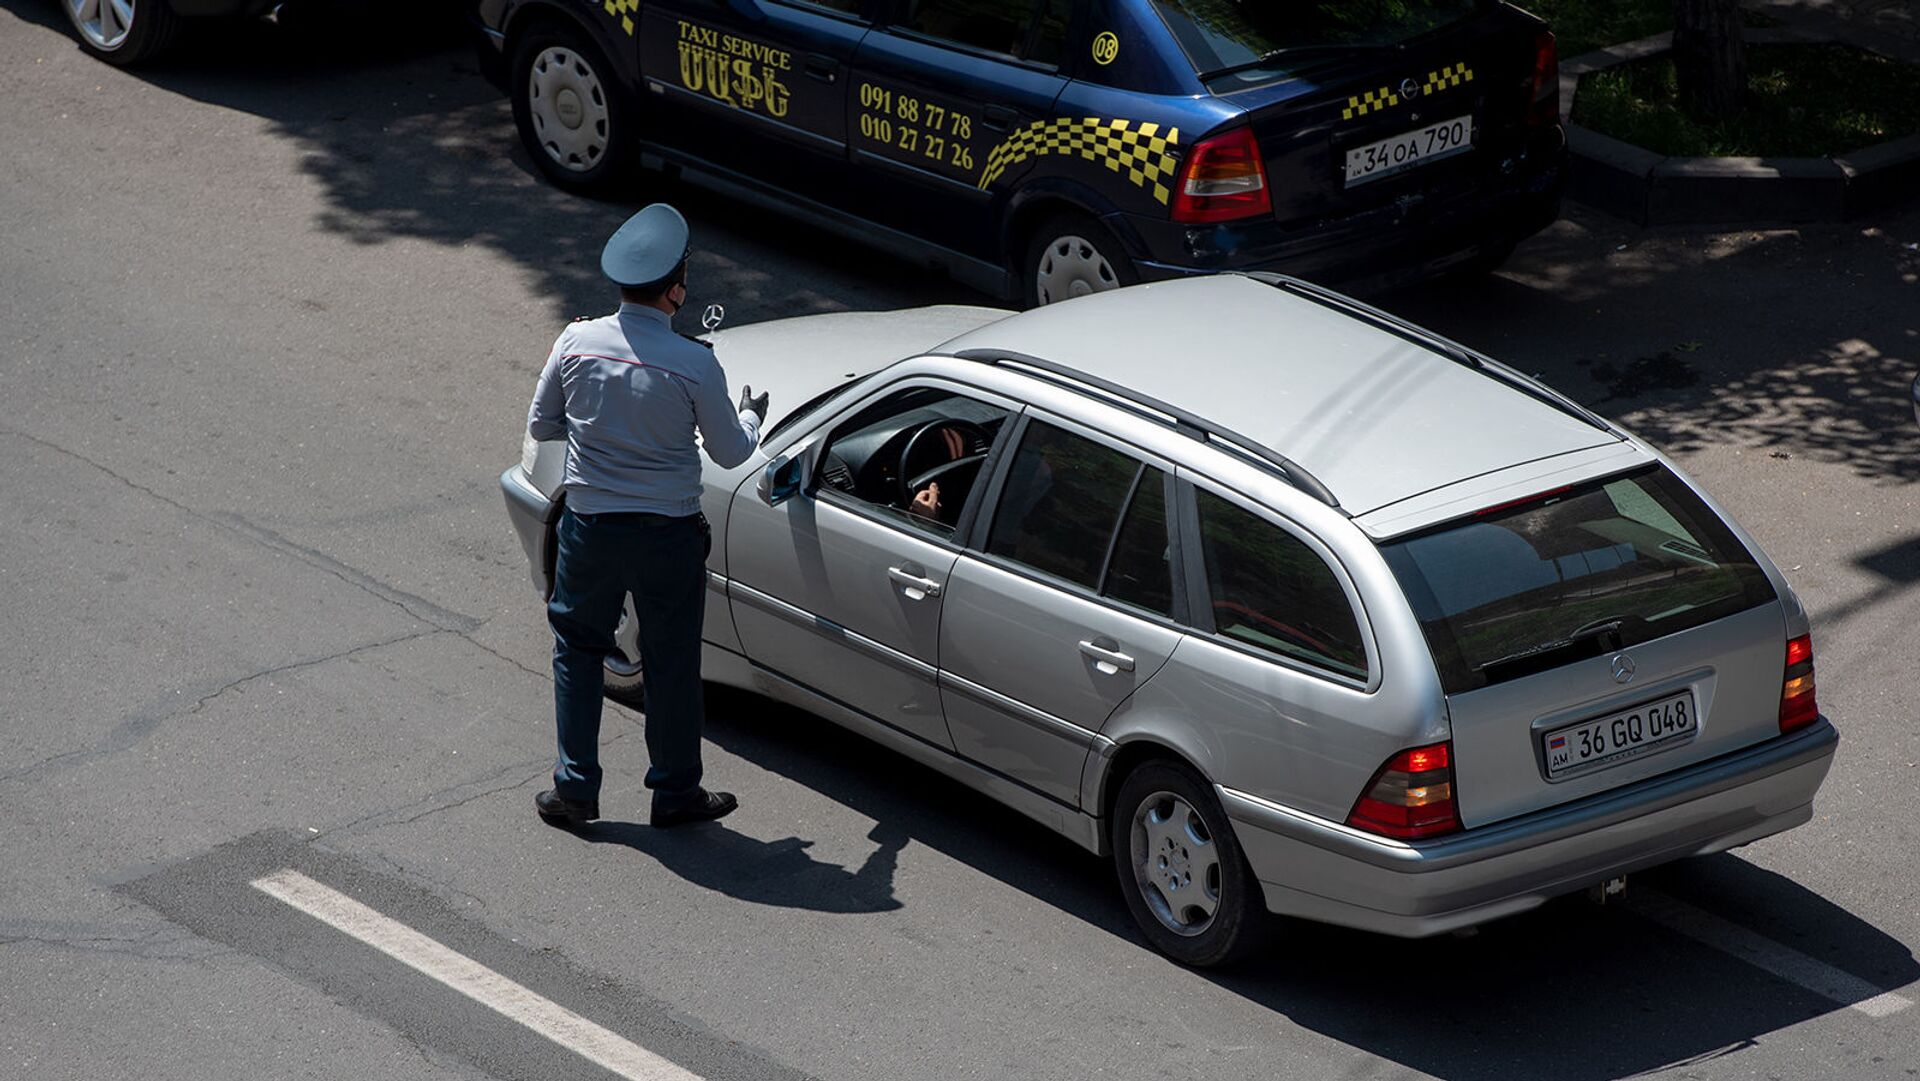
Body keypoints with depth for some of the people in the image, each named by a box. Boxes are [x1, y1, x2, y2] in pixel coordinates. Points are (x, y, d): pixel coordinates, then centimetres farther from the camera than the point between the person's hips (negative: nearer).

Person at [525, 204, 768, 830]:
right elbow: (730, 452, -3)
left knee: (578, 651, 17)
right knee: (672, 662, 12)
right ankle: (675, 793, 22)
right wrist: (751, 415, 18)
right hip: (669, 533, -2)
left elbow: (541, 426, 5)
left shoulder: (576, 343, -8)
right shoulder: (695, 364, -16)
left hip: (590, 528, 2)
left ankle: (575, 789, 19)